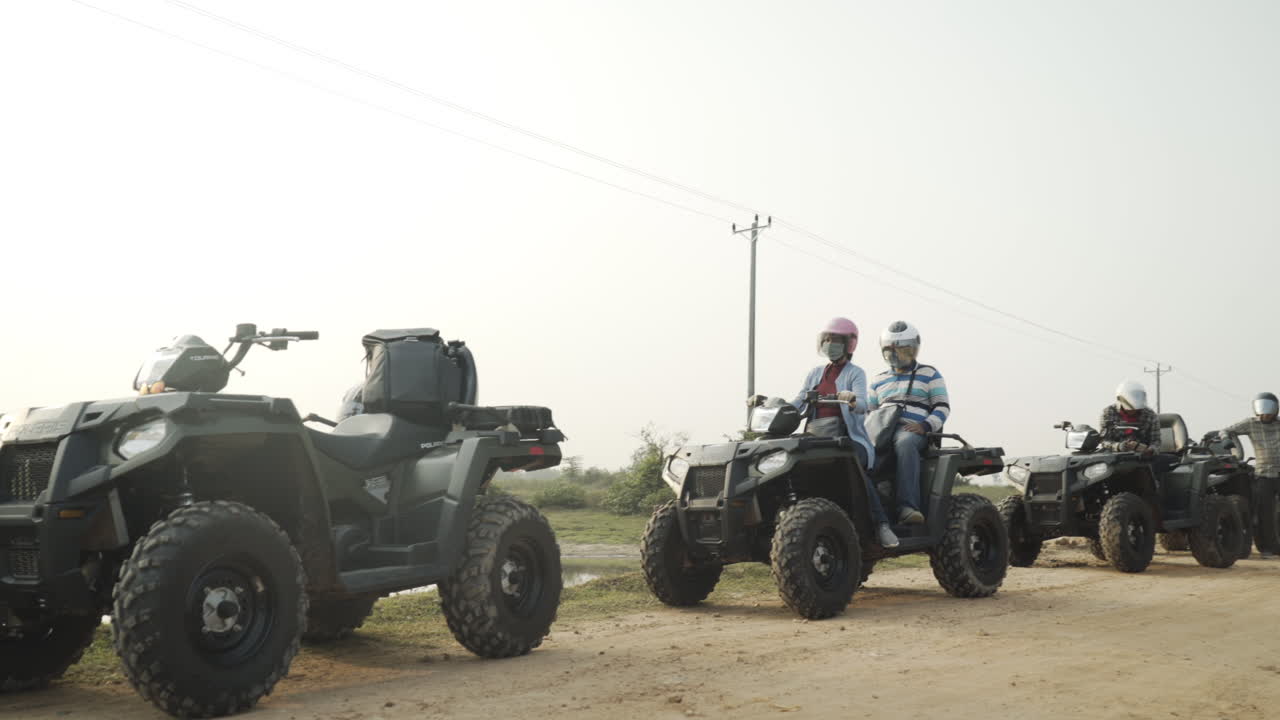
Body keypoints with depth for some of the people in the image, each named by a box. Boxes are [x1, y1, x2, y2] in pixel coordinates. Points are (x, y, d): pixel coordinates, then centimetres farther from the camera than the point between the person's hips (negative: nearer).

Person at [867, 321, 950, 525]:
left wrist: (925, 425, -12)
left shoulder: (929, 374, 18)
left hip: (913, 431, -4)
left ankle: (907, 506, -51)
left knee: (905, 443, -43)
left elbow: (942, 407, 8)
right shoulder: (878, 381, 31)